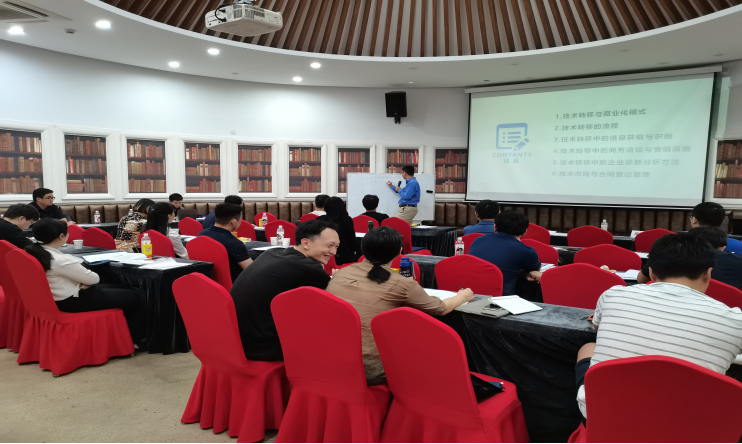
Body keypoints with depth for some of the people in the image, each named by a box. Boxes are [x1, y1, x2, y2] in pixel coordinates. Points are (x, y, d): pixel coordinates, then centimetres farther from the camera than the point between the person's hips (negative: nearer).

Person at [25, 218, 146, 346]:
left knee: (114, 288, 27)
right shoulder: (61, 260, -29)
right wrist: (87, 280, 5)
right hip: (73, 301, -10)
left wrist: (83, 280, -5)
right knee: (134, 297, -1)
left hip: (61, 298, 10)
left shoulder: (38, 252, -2)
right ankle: (134, 339, 18)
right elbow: (93, 279, -17)